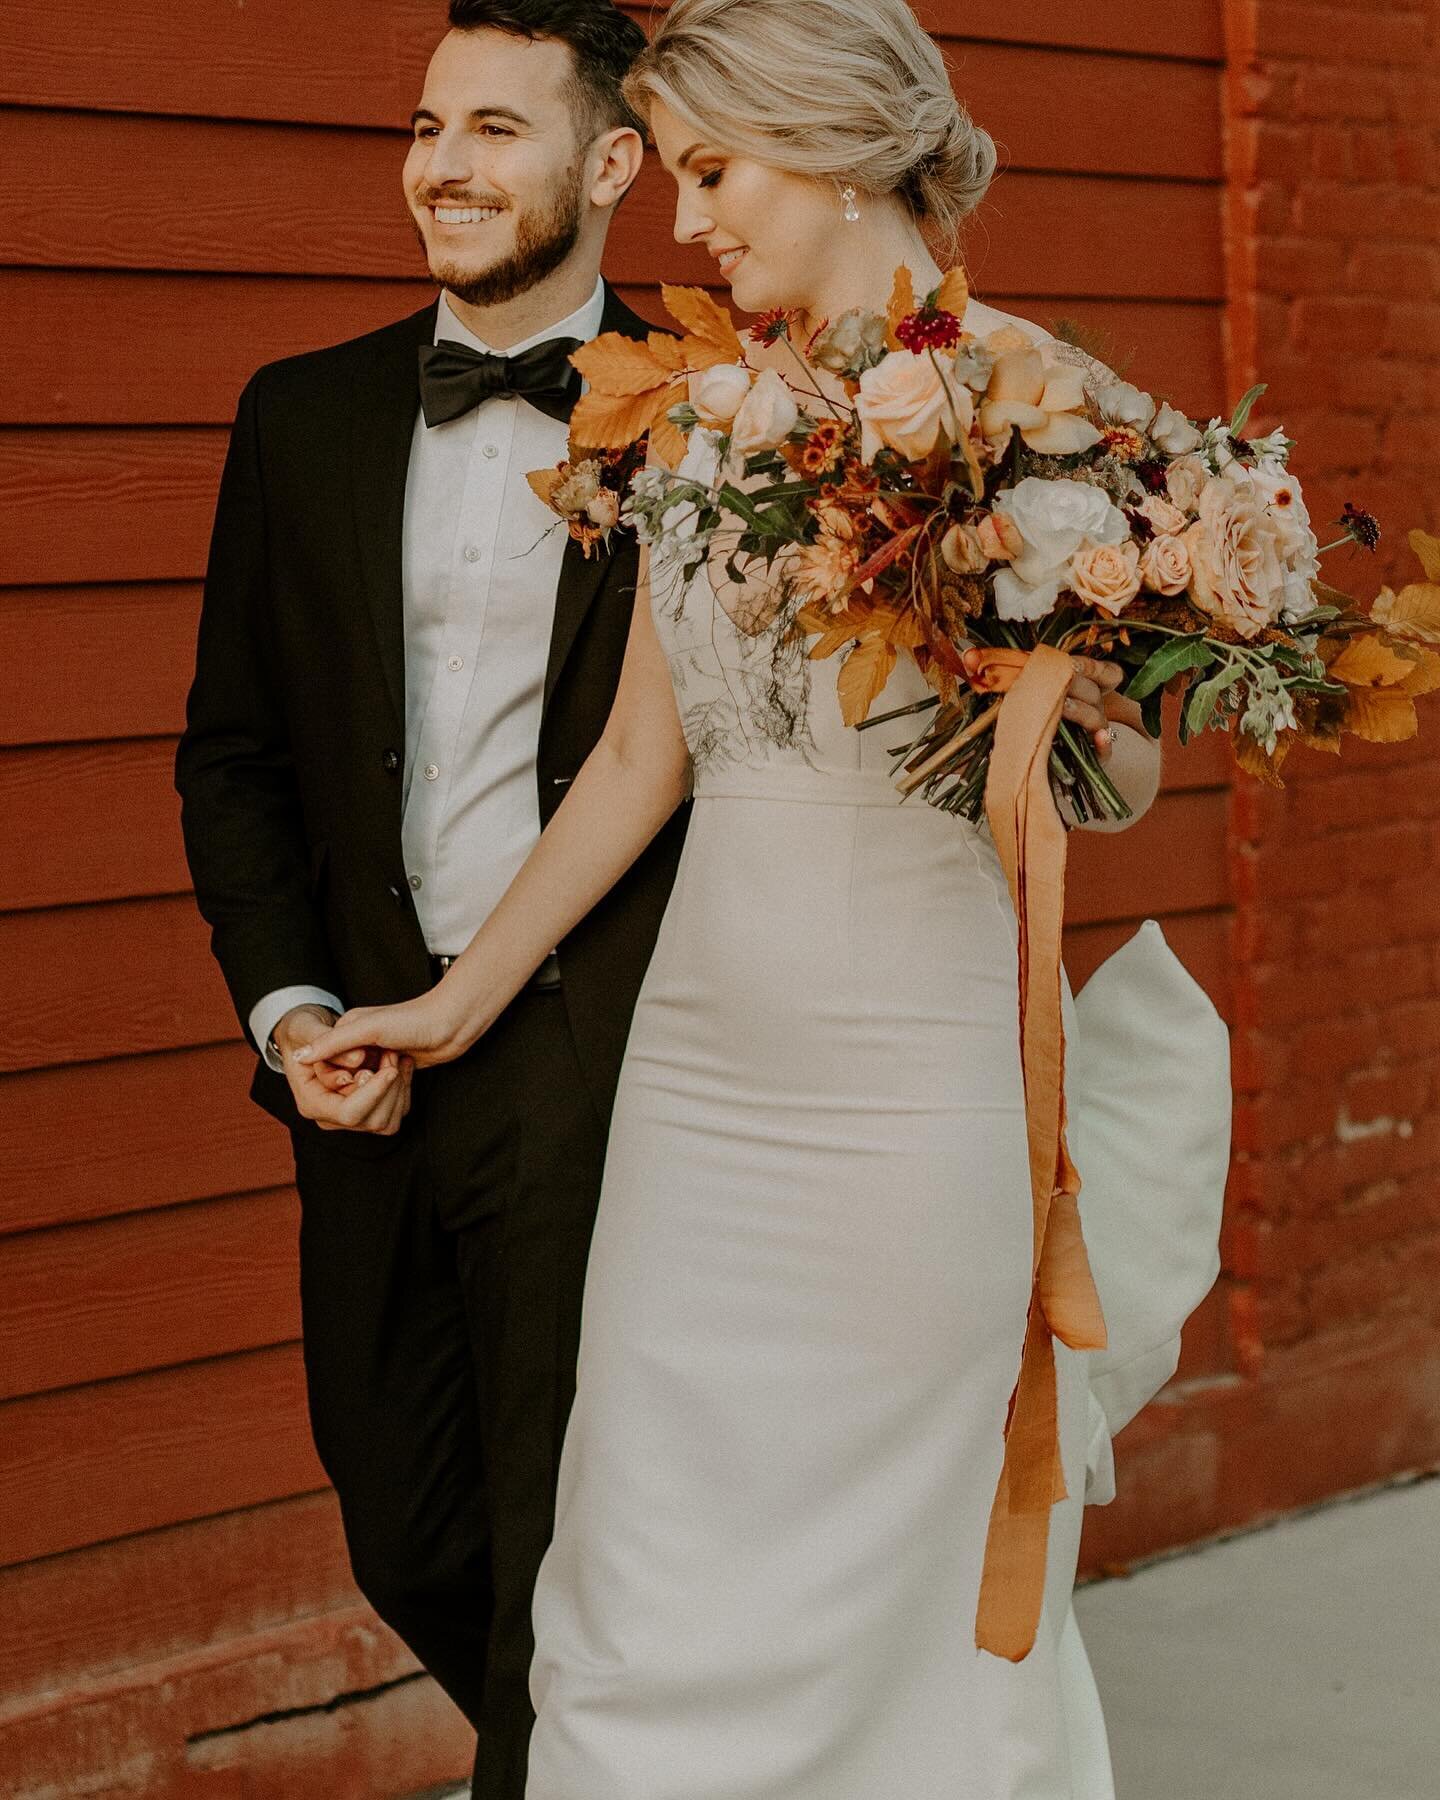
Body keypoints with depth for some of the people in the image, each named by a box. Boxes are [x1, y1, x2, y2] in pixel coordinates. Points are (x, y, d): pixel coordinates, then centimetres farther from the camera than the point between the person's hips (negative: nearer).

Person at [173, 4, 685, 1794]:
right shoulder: (304, 418, 9)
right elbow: (234, 750, 13)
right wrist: (286, 1009, 1)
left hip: (601, 1065, -4)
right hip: (371, 1063, 5)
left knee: (563, 1558, 2)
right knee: (409, 1542, 15)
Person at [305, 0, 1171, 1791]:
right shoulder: (704, 406, 10)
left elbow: (1129, 778, 1)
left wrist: (1081, 714, -22)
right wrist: (458, 999, 22)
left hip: (913, 1075, -5)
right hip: (699, 1055, 5)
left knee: (909, 1592, 5)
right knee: (646, 1604, 5)